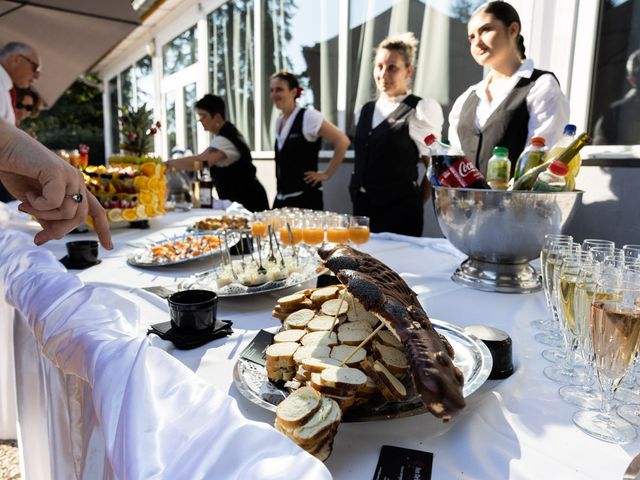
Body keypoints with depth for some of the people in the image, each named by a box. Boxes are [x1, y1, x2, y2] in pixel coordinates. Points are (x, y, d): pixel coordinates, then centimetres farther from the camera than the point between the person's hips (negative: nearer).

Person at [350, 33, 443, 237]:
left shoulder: (420, 111, -7)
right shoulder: (364, 111, 12)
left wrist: (413, 205, 4)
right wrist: (358, 200, 16)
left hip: (399, 214, -5)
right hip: (361, 210, 6)